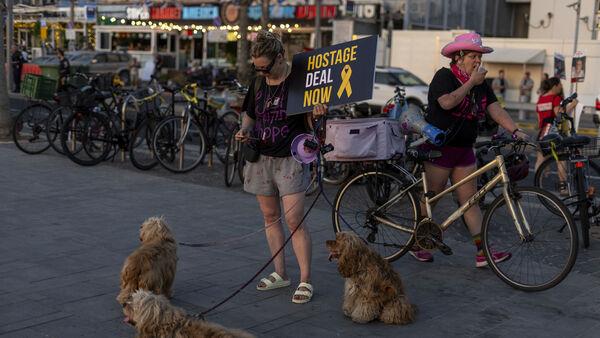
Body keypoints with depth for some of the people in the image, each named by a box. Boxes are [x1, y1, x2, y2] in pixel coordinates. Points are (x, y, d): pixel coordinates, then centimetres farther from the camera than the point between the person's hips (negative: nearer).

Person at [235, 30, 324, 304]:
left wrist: (316, 114, -28)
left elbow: (309, 121, -6)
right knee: (270, 217, 11)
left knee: (294, 219, -9)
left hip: (290, 158, -6)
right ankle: (280, 274, 23)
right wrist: (244, 130, -1)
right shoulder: (258, 84, 7)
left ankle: (305, 281, -2)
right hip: (261, 158, 6)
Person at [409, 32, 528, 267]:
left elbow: (495, 109, 0)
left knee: (470, 201, 3)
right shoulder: (444, 76, -10)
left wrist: (516, 131, -14)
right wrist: (471, 82, -21)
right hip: (439, 148, -7)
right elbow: (447, 102, -29)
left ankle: (483, 252, 1)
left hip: (463, 150, 7)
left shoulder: (480, 84, 9)